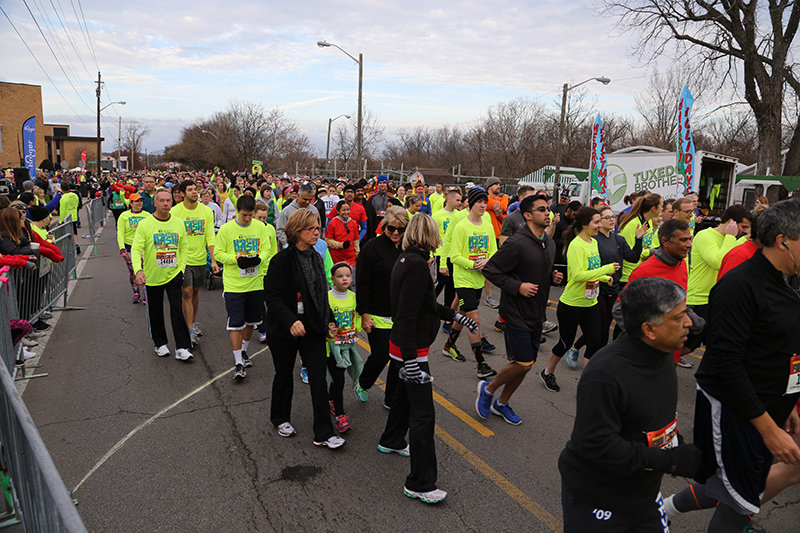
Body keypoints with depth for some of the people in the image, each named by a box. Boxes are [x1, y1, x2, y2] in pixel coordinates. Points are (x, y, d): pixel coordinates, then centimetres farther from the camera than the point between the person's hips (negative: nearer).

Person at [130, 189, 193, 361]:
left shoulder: (179, 223, 1)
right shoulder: (145, 224, -8)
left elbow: (184, 247, 11)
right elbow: (136, 249, -12)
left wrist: (181, 268, 1)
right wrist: (138, 270, -28)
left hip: (174, 275, 1)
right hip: (152, 276, -1)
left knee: (177, 311, -5)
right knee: (155, 313, 11)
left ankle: (182, 348, 0)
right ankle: (160, 343, 30)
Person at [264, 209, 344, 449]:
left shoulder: (316, 258, 7)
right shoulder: (282, 260, -14)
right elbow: (272, 296, -19)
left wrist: (328, 320, 14)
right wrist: (290, 321, -30)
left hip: (313, 329, 5)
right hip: (285, 330, -5)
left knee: (319, 377, 0)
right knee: (284, 375, 14)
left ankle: (323, 434, 7)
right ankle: (280, 419, 39)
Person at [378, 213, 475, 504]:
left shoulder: (407, 259, 9)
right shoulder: (417, 265, -22)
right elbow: (407, 315, -27)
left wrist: (455, 316, 26)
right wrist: (410, 359, -27)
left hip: (402, 346, 11)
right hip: (411, 349, -10)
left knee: (404, 393, 29)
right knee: (423, 413, -5)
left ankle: (391, 441, 51)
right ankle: (419, 484, 3)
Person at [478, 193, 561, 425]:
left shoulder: (550, 243, 9)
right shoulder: (517, 243, -19)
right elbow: (490, 270, -17)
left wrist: (554, 275, 2)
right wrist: (518, 286, -23)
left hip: (536, 315, 8)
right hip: (516, 313, -8)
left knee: (526, 365, 13)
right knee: (523, 364, -7)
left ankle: (501, 403, 32)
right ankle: (488, 389, 19)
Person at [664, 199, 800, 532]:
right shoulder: (740, 285, -21)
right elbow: (726, 362, -25)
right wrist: (769, 429, -22)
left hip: (766, 409, 9)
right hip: (730, 409, -9)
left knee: (730, 489, 20)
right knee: (742, 506, 5)